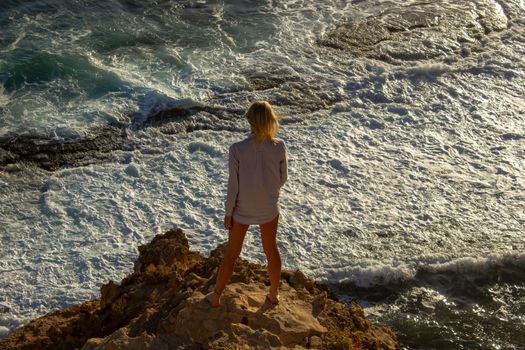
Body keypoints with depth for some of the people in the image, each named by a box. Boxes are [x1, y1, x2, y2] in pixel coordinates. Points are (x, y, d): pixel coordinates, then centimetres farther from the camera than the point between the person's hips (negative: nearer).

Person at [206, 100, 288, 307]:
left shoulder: (237, 149, -24)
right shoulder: (279, 147, -18)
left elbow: (233, 186, -16)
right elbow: (283, 178, -3)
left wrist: (228, 212, -2)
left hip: (242, 210, -1)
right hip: (269, 208, 1)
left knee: (232, 253, 18)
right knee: (271, 249, 24)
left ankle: (216, 296, 34)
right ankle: (274, 294, 41)